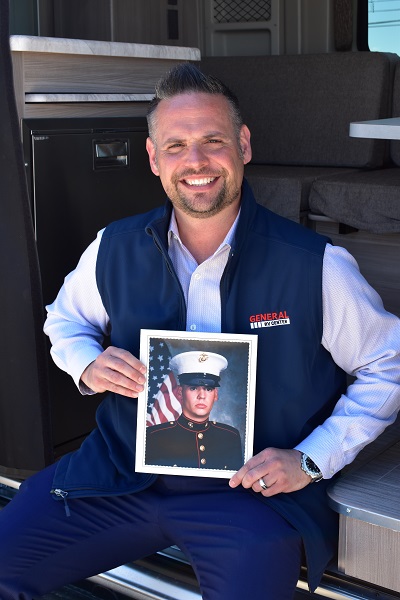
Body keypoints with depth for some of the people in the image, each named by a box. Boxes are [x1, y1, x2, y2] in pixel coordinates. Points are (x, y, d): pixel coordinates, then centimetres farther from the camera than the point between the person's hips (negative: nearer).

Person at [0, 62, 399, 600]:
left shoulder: (317, 266, -13)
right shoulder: (115, 249, -2)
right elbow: (65, 319, 19)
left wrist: (310, 460, -9)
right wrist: (88, 364, -5)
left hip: (254, 490, -3)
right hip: (122, 470, 4)